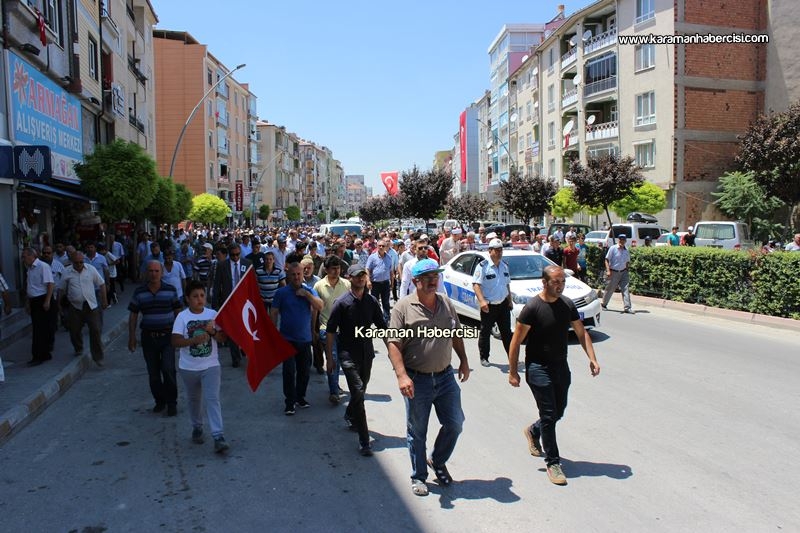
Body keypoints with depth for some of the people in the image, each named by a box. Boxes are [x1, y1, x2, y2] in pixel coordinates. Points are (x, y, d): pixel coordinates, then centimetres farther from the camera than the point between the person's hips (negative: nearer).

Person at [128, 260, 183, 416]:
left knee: (168, 369, -11)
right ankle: (159, 400, 27)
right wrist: (132, 337, 3)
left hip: (167, 335, -2)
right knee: (153, 373, 9)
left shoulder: (170, 290, -2)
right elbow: (133, 315, 6)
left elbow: (177, 312, 6)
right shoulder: (139, 292, 1)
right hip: (148, 337, 2)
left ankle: (171, 402, 4)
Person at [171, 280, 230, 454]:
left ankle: (218, 437, -13)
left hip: (211, 366, -1)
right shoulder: (182, 317, -8)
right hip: (189, 368, 1)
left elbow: (222, 338, -2)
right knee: (193, 400, 19)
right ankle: (197, 428, 42)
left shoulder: (213, 314, -3)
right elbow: (175, 341, -16)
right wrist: (194, 340, -31)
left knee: (212, 399, -11)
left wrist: (213, 331, -22)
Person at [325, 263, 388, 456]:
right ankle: (364, 440, -8)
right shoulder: (341, 302, -9)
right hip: (348, 354, -5)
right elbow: (330, 331, -6)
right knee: (358, 392, -12)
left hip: (367, 352, 5)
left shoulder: (372, 301, 4)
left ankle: (350, 415, 49)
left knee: (361, 391, 18)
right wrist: (329, 358, -7)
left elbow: (382, 327, 10)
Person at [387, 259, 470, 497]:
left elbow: (456, 335, 17)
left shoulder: (446, 303, 5)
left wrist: (464, 361, 13)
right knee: (417, 432, 9)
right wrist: (402, 376, -24)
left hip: (446, 377, 5)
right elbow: (394, 345, -15)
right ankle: (418, 477, 28)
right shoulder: (404, 307, -12)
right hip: (417, 380, -4)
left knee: (455, 423, 10)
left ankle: (438, 461, 35)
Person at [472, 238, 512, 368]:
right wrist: (481, 301, -27)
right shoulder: (483, 266, -11)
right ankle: (484, 358, 17)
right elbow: (476, 284, -15)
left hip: (503, 304, 6)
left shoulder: (504, 265, 11)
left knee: (506, 332, 10)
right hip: (488, 305, -5)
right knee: (485, 333, 5)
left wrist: (510, 300, 16)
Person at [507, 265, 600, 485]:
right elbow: (516, 342, -12)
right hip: (538, 368, -6)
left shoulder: (567, 305, 2)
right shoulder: (532, 308, -16)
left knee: (558, 412, 15)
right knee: (549, 415, -4)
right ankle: (553, 462, 9)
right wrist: (513, 371, -12)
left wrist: (592, 358, -2)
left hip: (561, 366, 6)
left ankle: (533, 431, 44)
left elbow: (581, 332, 11)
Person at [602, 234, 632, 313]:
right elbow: (607, 260, -7)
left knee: (625, 289, -7)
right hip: (614, 272, -4)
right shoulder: (613, 249, -5)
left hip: (623, 272, 4)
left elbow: (627, 262, 20)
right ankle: (603, 304, 25)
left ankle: (627, 307, -8)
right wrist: (608, 270, -16)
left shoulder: (626, 251, 9)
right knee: (610, 289, 6)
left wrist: (626, 271, 10)